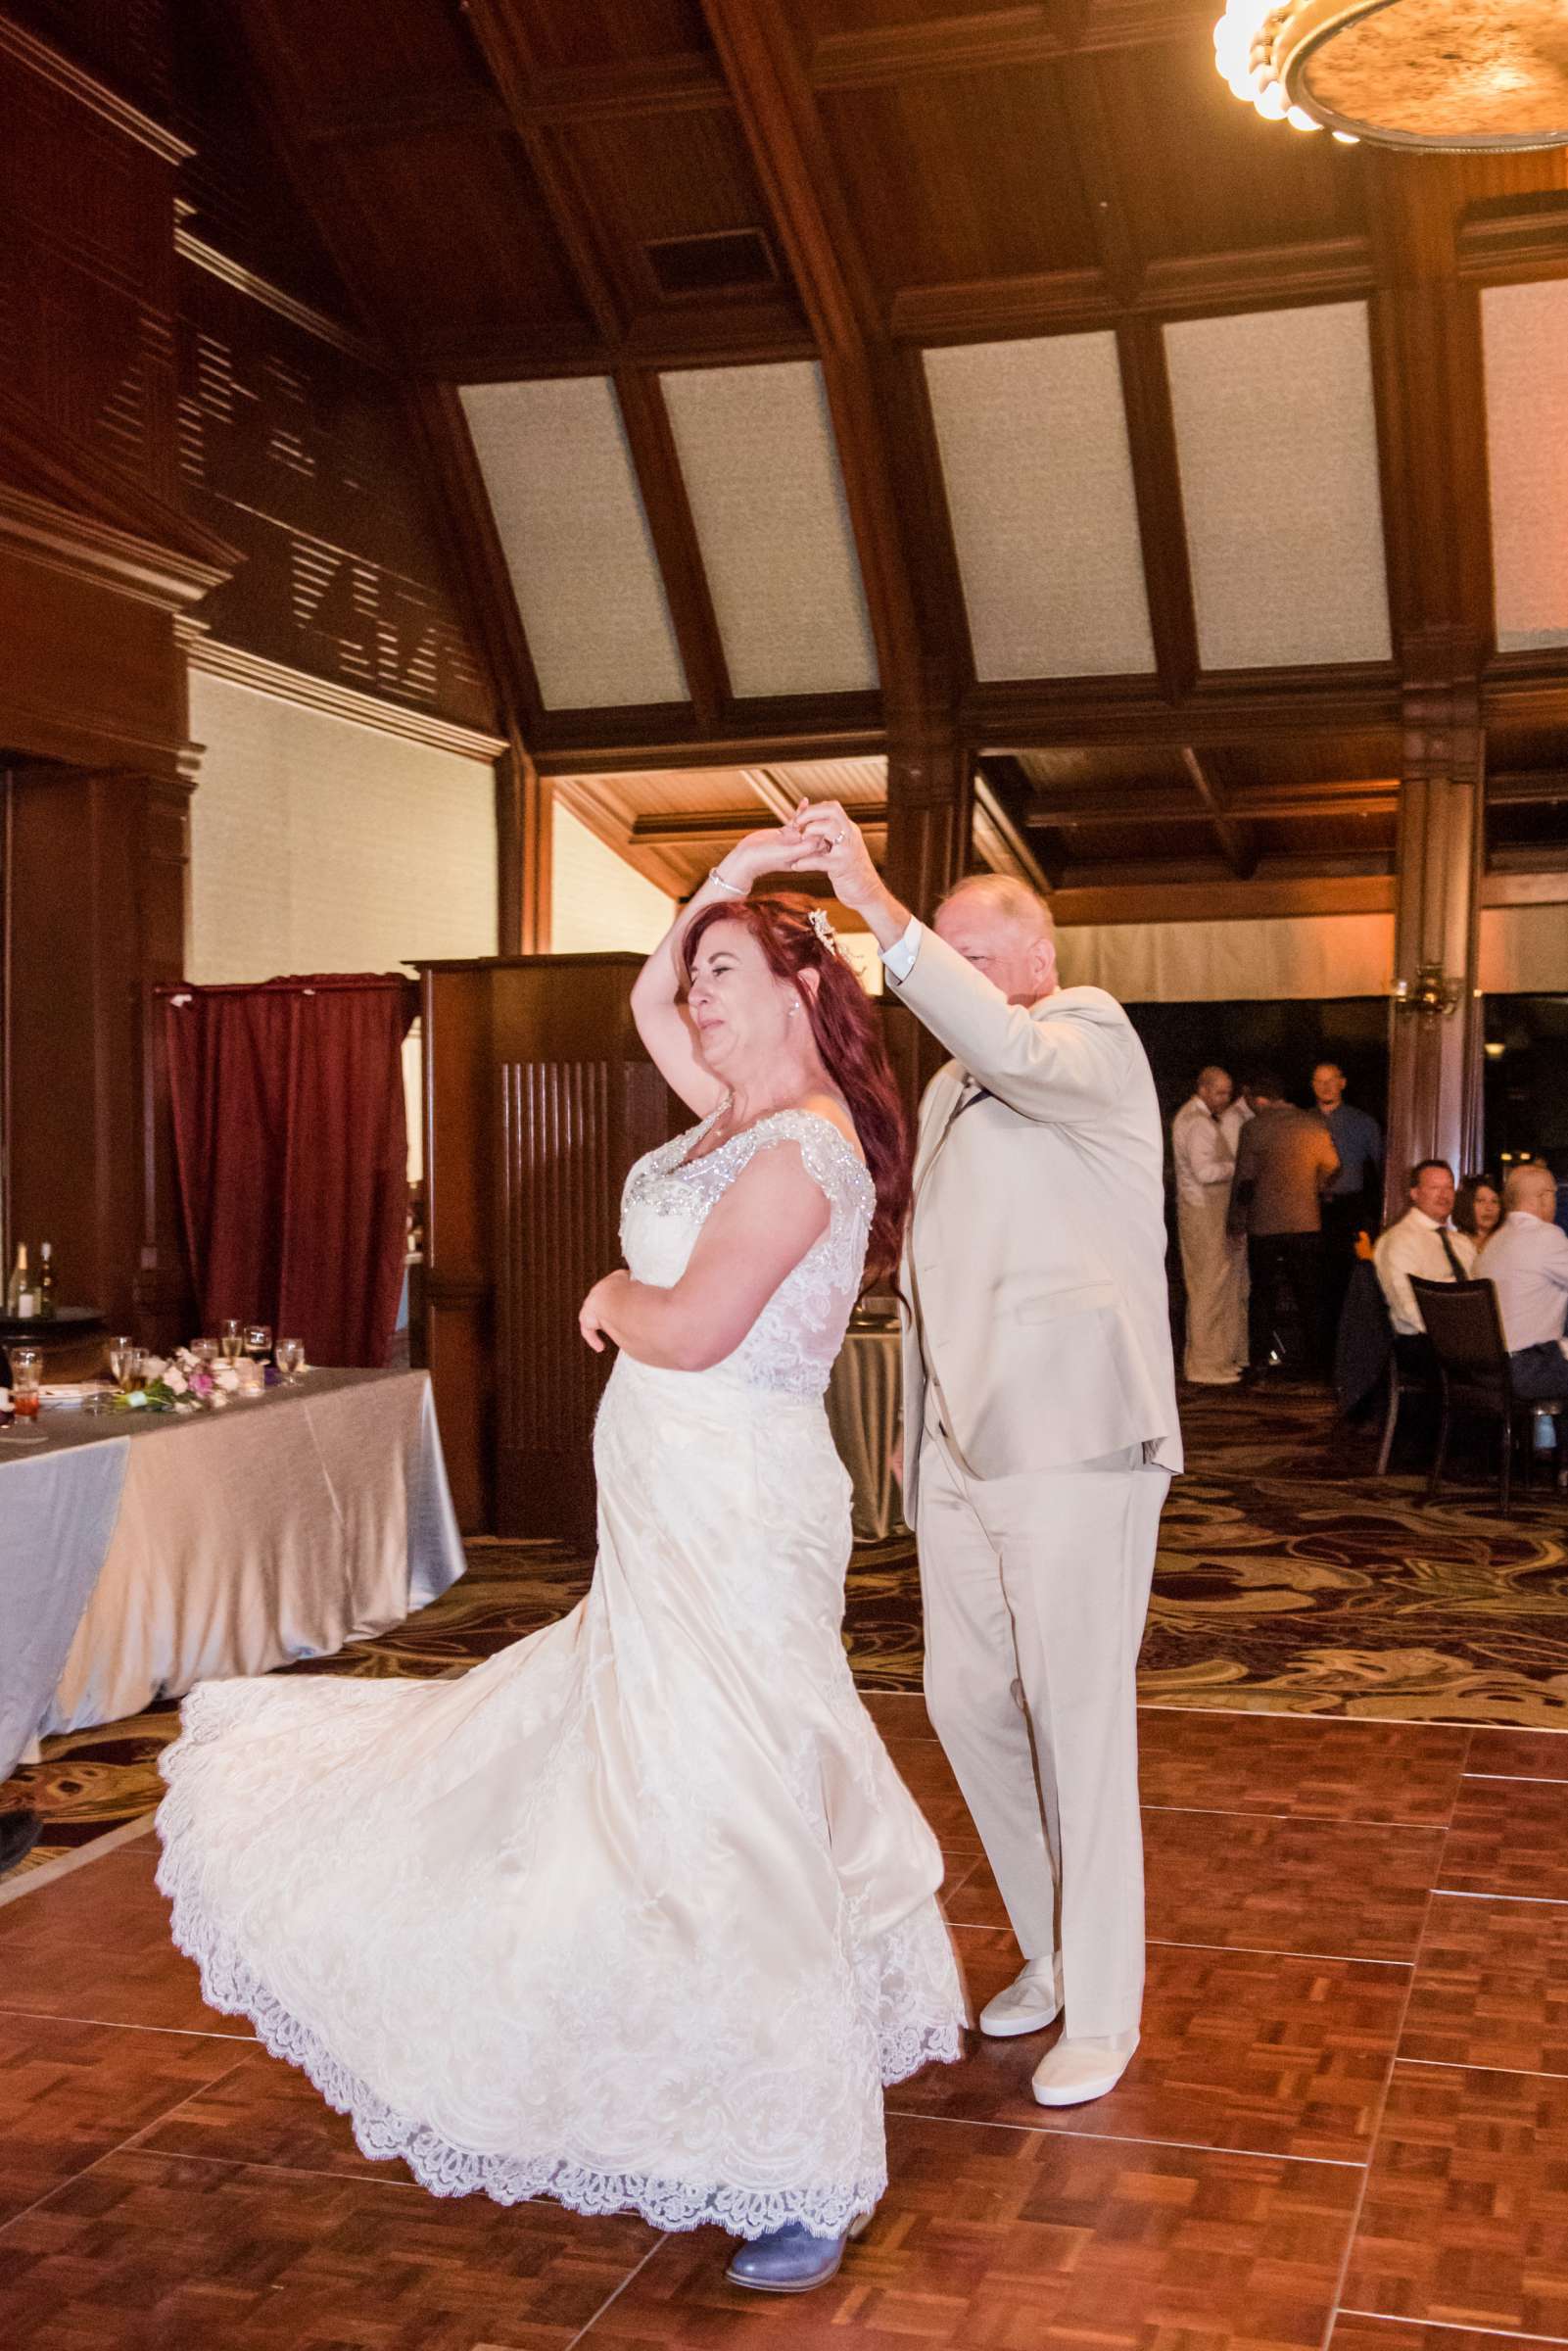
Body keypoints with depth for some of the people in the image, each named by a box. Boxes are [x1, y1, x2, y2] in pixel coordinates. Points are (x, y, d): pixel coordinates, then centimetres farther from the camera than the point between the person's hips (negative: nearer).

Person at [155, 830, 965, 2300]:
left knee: (727, 1829, -5)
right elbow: (645, 1002, 24)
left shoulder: (805, 1144, -17)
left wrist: (612, 1298, -3)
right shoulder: (745, 1114, 11)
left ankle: (806, 2184, 8)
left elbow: (692, 1330, -23)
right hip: (672, 1521, 10)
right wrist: (725, 881, 16)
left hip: (732, 1520, -10)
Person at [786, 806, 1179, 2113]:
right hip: (961, 1447, 8)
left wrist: (879, 907, -32)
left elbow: (1016, 1048, -29)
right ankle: (1053, 1953, 30)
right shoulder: (951, 1089, 20)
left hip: (1073, 1439, -8)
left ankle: (1101, 2007, 11)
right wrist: (918, 1434, 19)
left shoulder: (1092, 1037, -4)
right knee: (967, 1702, 12)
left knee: (1079, 1716, -3)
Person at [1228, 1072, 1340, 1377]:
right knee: (1309, 1294, 10)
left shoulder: (1254, 1129, -11)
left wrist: (1236, 1221, 2)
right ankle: (1315, 1359, 11)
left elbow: (1244, 1179, -9)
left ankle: (1260, 1359, 9)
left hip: (1265, 1226, -2)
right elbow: (1332, 1168, 10)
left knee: (1262, 1294, 9)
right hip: (1307, 1223, 2)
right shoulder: (1314, 1124, -1)